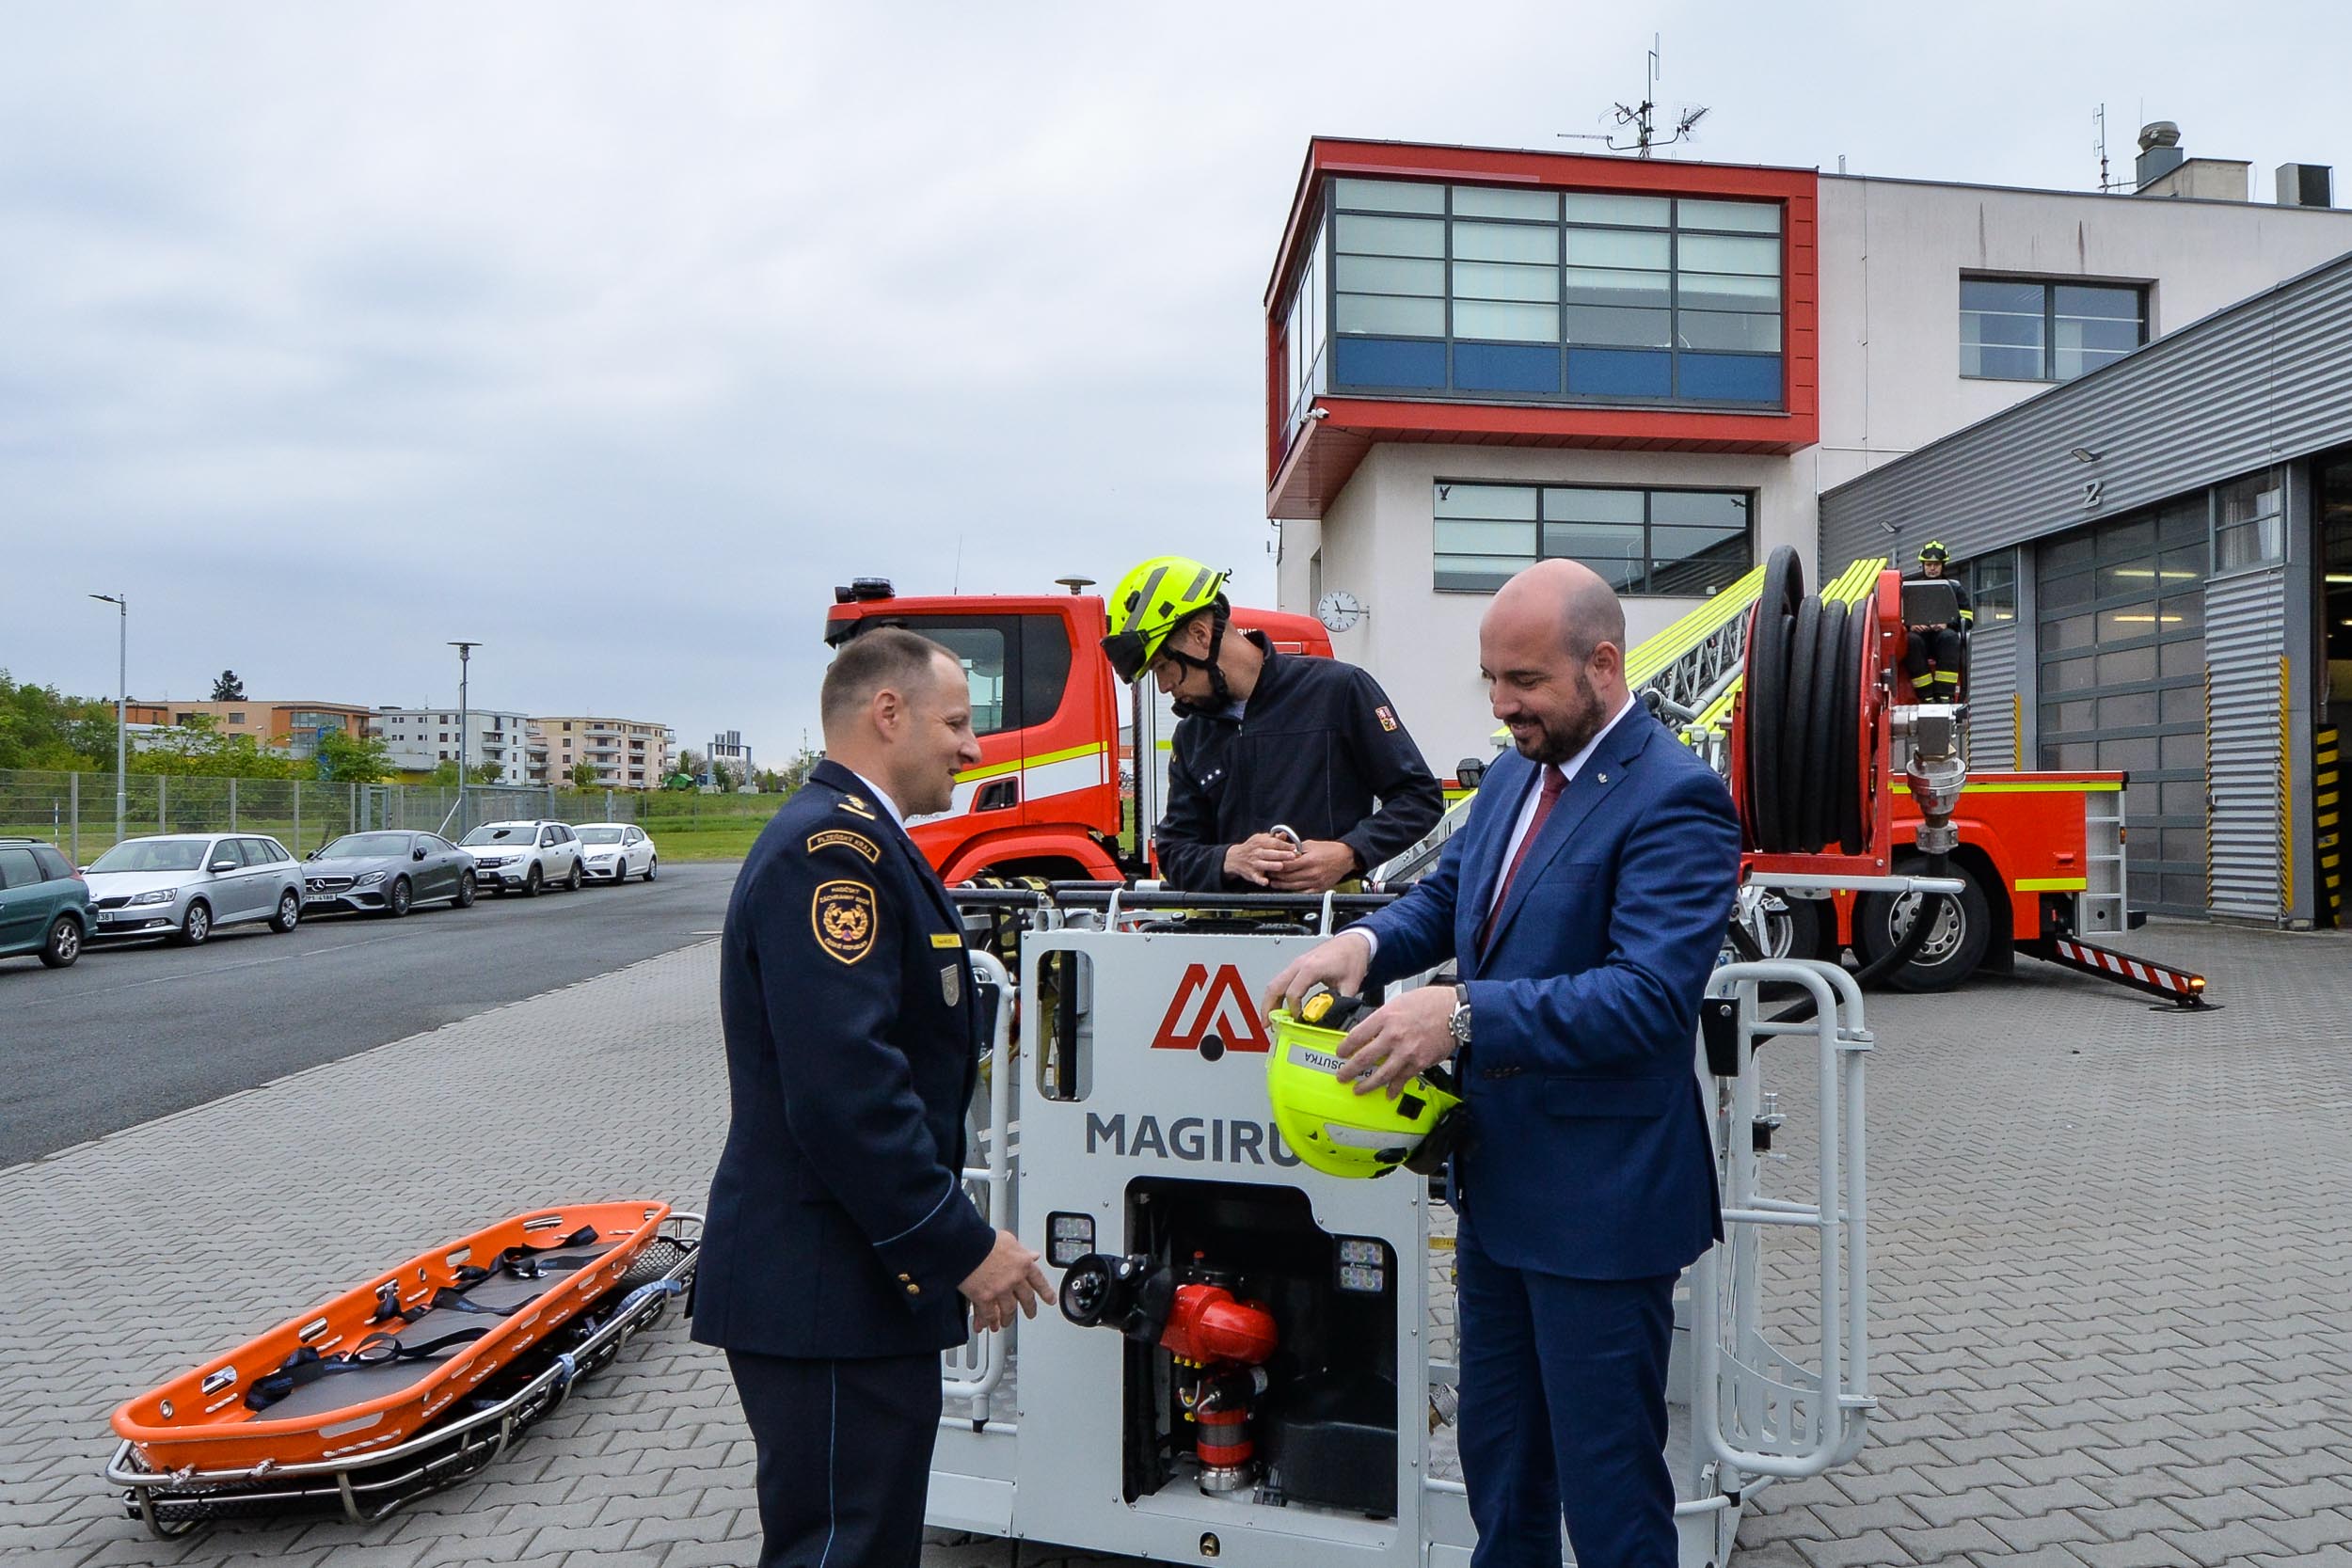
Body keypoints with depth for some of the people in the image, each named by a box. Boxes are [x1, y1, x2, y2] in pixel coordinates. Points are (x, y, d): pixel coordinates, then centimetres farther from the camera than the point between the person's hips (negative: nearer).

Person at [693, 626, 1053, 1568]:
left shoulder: (853, 838, 15)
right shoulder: (833, 846, -20)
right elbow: (846, 1086, -28)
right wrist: (965, 1247, -20)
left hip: (857, 1276, 11)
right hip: (826, 1289, -11)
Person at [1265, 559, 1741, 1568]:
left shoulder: (1675, 798, -19)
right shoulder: (1513, 776, 8)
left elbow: (1652, 993, -28)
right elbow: (1445, 896, 16)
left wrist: (1465, 1013, -37)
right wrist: (1367, 943, -7)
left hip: (1599, 1200, -8)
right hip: (1498, 1181, 8)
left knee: (1606, 1482, 8)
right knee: (1496, 1452, 24)